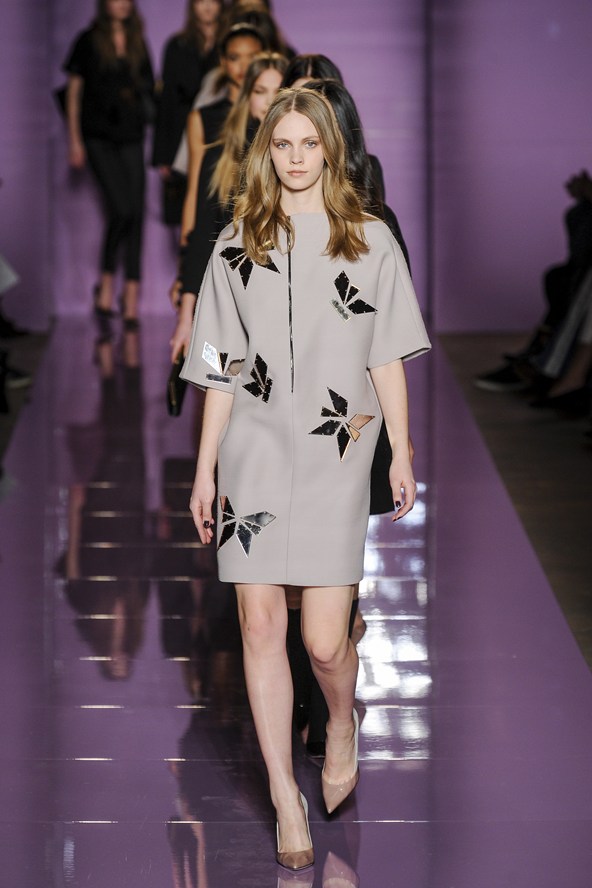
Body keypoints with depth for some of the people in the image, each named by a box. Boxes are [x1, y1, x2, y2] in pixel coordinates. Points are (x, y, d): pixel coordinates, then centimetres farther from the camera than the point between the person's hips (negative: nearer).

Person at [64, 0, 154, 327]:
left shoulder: (138, 43, 13)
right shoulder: (88, 41, 3)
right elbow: (74, 90, 3)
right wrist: (75, 141, -2)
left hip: (131, 137, 4)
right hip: (99, 137, -4)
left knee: (136, 213, -3)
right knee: (121, 208, -16)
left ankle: (131, 295, 1)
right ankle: (106, 281, 4)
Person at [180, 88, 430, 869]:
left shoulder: (369, 240, 5)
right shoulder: (237, 247, 9)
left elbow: (387, 358, 6)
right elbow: (221, 371, 10)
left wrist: (401, 455, 2)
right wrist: (205, 470, 7)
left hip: (334, 456, -2)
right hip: (253, 454, 2)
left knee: (325, 641, -7)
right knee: (261, 626, -1)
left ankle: (343, 723, 28)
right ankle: (286, 799, 10)